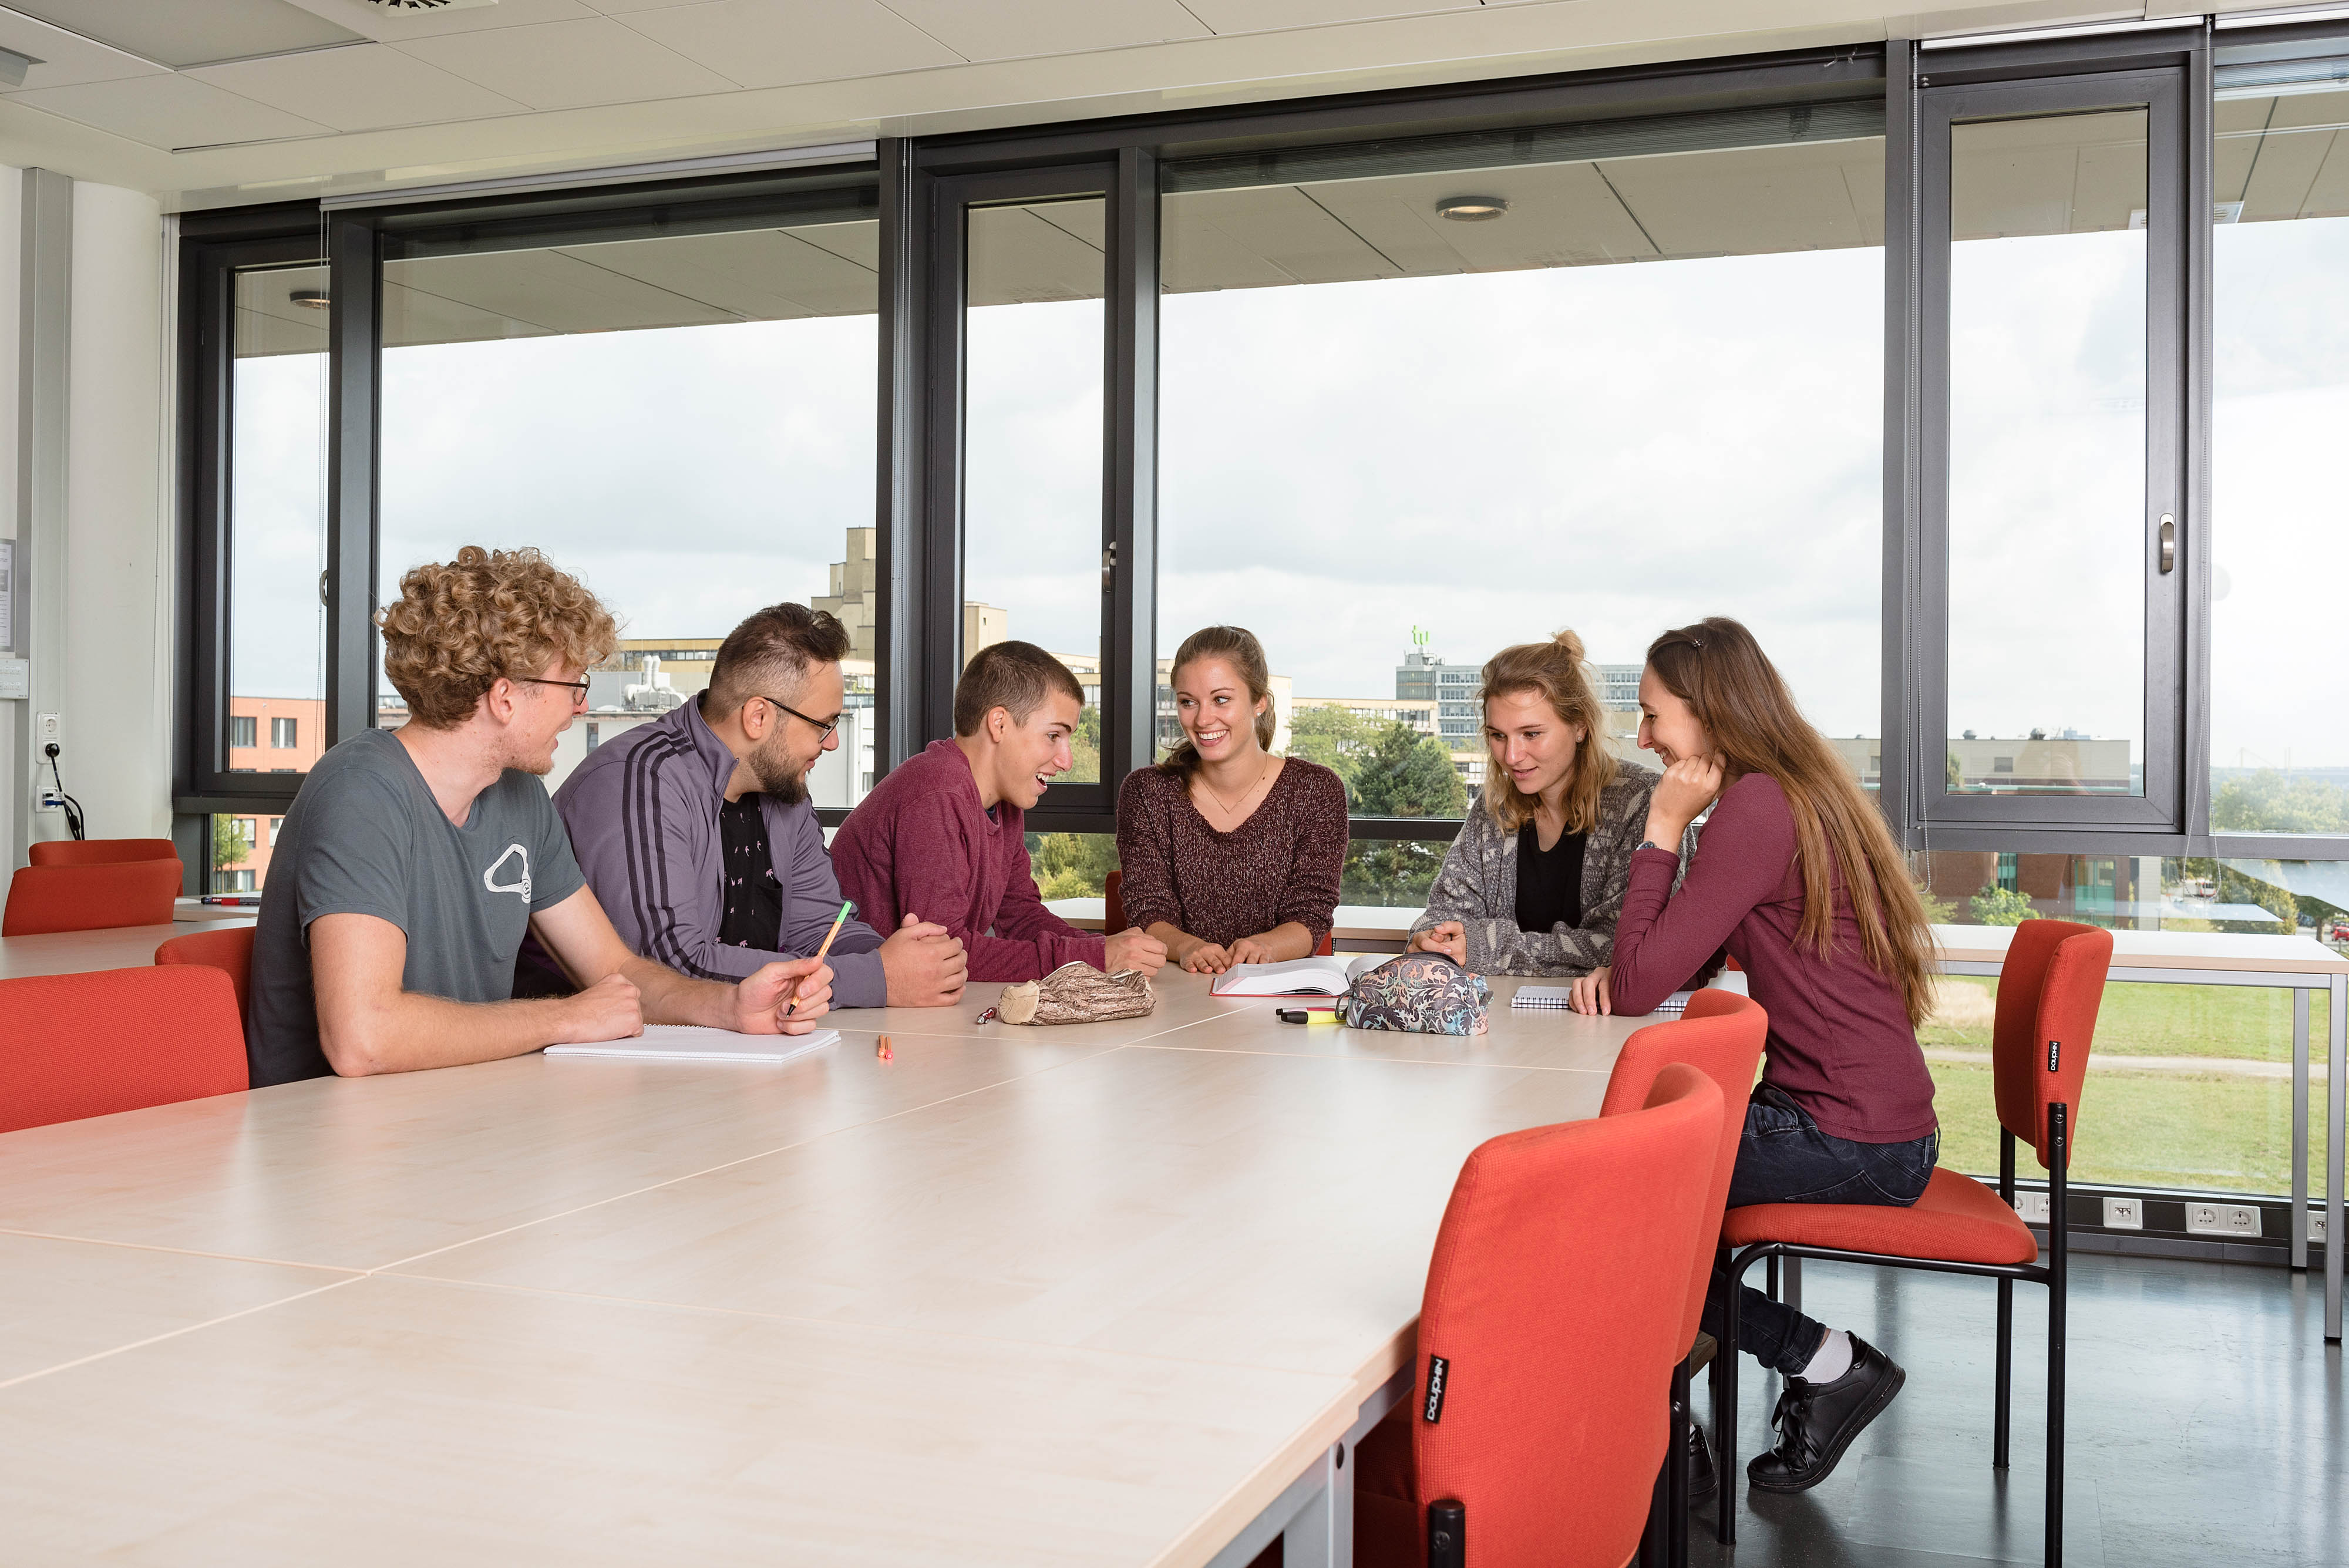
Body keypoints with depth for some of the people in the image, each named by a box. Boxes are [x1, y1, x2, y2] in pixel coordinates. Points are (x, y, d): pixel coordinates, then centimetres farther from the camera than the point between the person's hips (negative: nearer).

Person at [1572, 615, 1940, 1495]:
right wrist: (1617, 972, -3)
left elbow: (1643, 984, -18)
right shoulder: (1793, 794, 13)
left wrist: (1664, 830, -13)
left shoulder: (1759, 806, -19)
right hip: (1871, 1120, 10)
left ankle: (1822, 1360, 3)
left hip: (1852, 1142, -10)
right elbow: (1682, 959, 17)